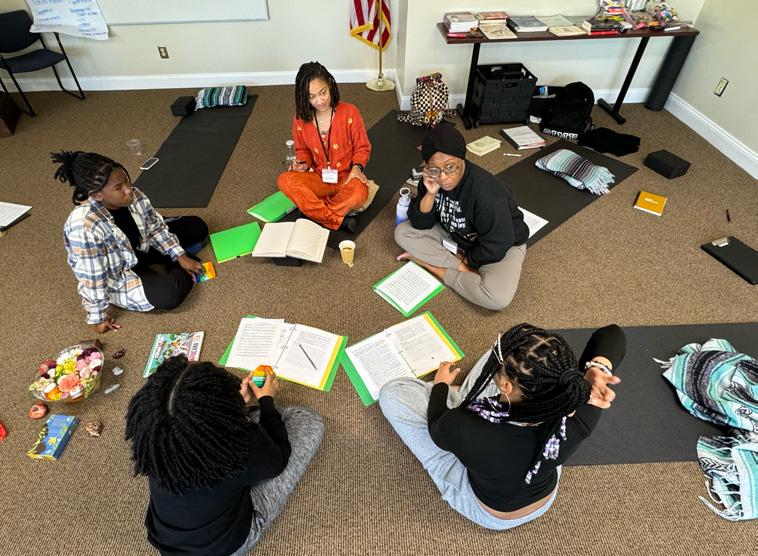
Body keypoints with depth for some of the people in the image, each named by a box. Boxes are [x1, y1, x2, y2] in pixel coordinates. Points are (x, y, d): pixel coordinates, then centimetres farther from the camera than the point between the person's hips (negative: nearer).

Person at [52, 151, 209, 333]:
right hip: (116, 276, -6)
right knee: (171, 292, -28)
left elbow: (155, 227, -2)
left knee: (196, 226, 2)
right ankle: (179, 272, 5)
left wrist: (180, 256, -6)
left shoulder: (133, 196, -20)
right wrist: (98, 316, -18)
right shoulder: (84, 227, -38)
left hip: (140, 248, 6)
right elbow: (91, 277, -28)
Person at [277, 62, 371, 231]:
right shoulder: (300, 118, -3)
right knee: (285, 180, -27)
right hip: (319, 179, 3)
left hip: (346, 179, -2)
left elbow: (362, 147, 0)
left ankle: (319, 214, -15)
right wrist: (303, 164, -9)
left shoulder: (349, 112, -10)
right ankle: (339, 219, -27)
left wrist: (357, 167, -19)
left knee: (359, 192, -39)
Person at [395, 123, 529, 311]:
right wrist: (430, 193, -29)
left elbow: (496, 246, -26)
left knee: (498, 298, -33)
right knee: (402, 232, -11)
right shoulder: (432, 179, -17)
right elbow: (420, 224, -13)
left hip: (501, 244, -5)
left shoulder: (487, 194, -35)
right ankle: (462, 268, -15)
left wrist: (469, 260, -11)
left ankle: (433, 266, -14)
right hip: (455, 236, 5)